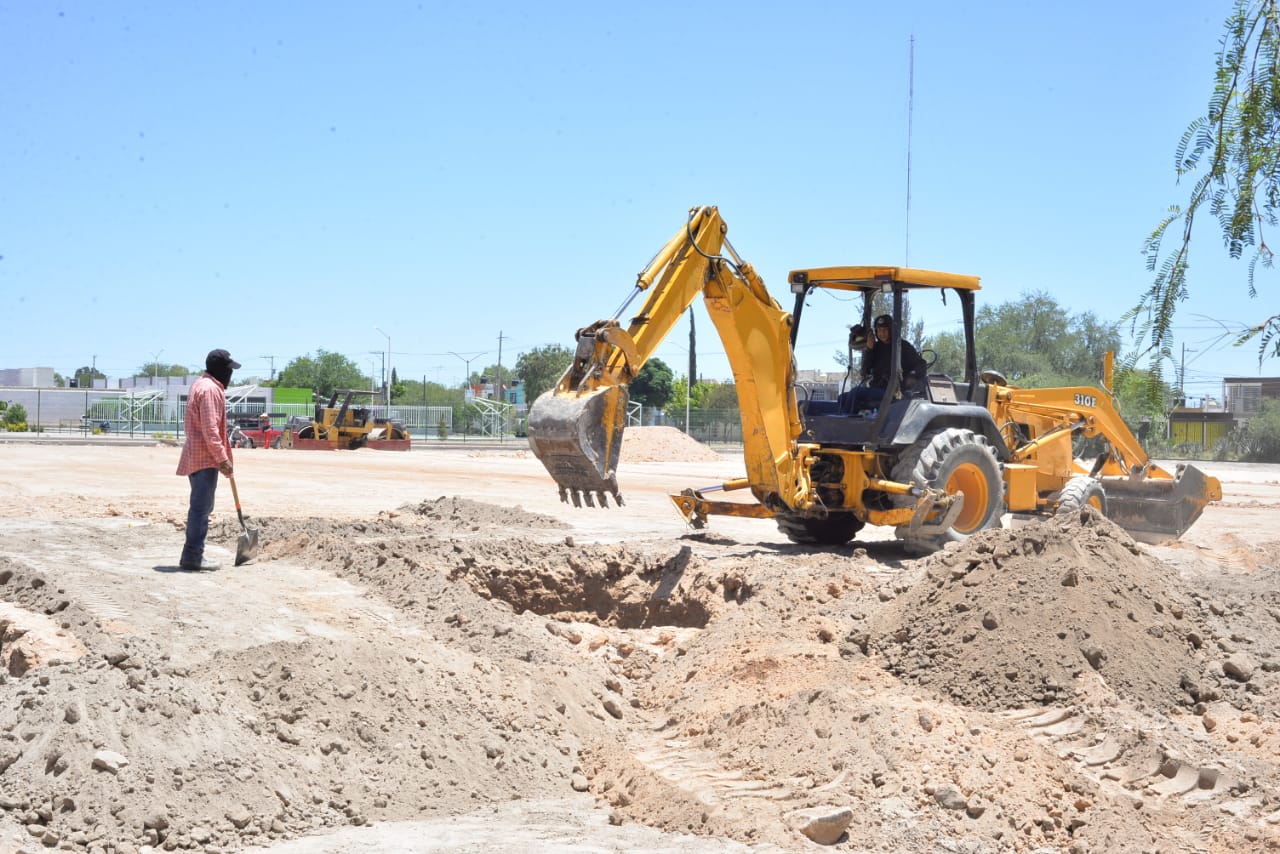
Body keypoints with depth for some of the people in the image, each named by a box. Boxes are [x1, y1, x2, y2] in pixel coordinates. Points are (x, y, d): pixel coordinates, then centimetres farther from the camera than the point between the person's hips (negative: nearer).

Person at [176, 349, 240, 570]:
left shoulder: (200, 385, 19)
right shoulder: (210, 389, -15)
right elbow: (210, 429, -21)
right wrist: (222, 459, -20)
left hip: (196, 457, 11)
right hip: (205, 458, -11)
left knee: (201, 507, 15)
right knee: (201, 508, -8)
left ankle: (193, 555, 19)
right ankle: (193, 557, -8)